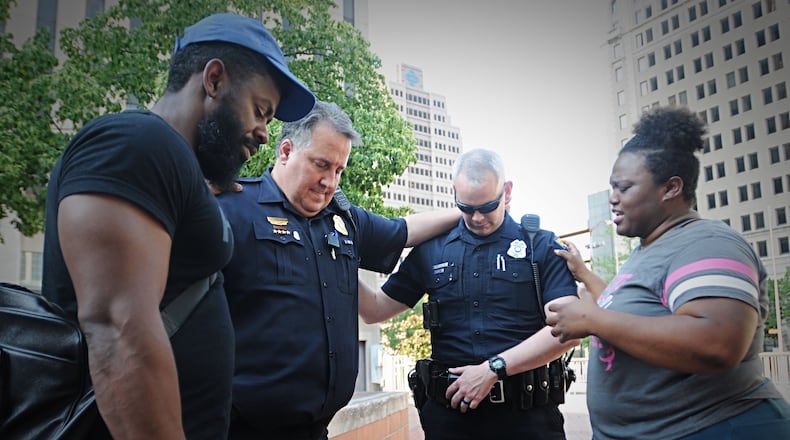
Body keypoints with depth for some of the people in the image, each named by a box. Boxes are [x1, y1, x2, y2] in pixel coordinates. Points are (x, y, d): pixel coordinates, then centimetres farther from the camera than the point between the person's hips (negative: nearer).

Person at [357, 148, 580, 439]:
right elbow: (376, 310, 11)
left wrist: (494, 368, -17)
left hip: (526, 414, -2)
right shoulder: (431, 251, 7)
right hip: (449, 409, 2)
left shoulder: (541, 247, -1)